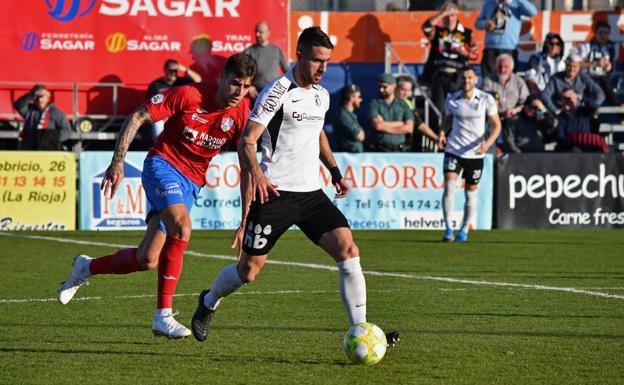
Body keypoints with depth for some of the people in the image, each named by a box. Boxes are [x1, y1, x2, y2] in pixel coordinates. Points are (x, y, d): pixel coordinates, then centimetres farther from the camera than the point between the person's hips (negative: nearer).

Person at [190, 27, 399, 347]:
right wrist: (255, 173, -32)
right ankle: (209, 302, 34)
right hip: (274, 193, -6)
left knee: (348, 251, -14)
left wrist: (334, 171, 22)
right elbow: (246, 141, -13)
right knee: (249, 270, 2)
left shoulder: (322, 96, 12)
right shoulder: (278, 91, -10)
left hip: (311, 193, 6)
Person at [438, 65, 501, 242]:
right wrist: (442, 133, -5)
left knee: (471, 193, 8)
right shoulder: (451, 100, -1)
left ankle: (464, 230, 22)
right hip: (453, 150, 0)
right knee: (449, 186, -16)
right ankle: (448, 229, -11)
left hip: (475, 153, 0)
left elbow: (496, 125, -3)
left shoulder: (486, 99, -6)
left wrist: (488, 143, -20)